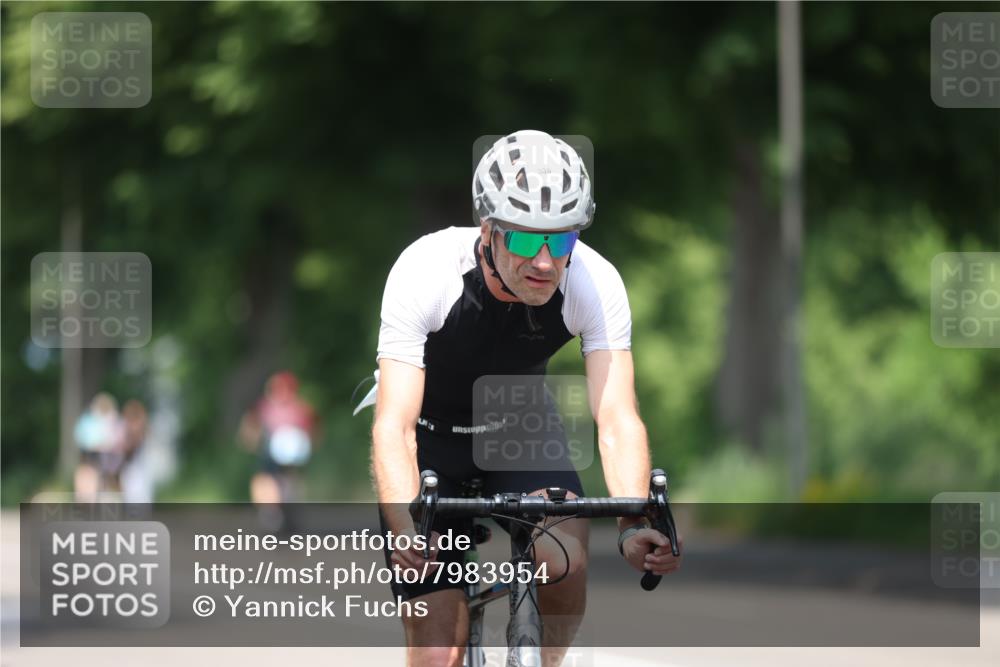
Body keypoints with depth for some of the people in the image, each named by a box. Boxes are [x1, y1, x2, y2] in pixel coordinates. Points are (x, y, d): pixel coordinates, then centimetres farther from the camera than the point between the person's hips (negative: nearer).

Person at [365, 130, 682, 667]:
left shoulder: (596, 284, -27)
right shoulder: (424, 271, -33)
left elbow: (617, 422, -32)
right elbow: (394, 427, -38)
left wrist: (635, 526, -50)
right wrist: (406, 530, -56)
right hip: (431, 432, -2)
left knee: (563, 558, -29)